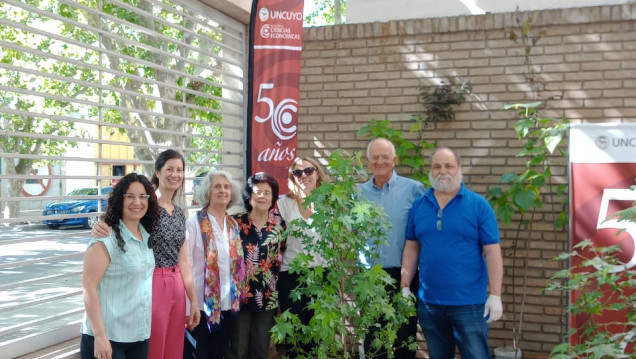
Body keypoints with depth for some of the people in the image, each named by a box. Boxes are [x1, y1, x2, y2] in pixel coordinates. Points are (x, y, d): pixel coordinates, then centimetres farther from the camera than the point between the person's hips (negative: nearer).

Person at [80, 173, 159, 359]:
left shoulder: (147, 236, 6)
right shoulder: (106, 240, -15)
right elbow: (89, 287, -17)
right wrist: (99, 336, -20)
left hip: (140, 334, 7)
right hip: (109, 337, -7)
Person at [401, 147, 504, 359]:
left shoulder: (478, 204, -5)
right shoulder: (418, 205, 5)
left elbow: (492, 252, -7)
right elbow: (411, 248, 9)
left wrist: (495, 295, -11)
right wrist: (404, 287, 5)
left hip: (469, 302, -3)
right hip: (428, 302, 3)